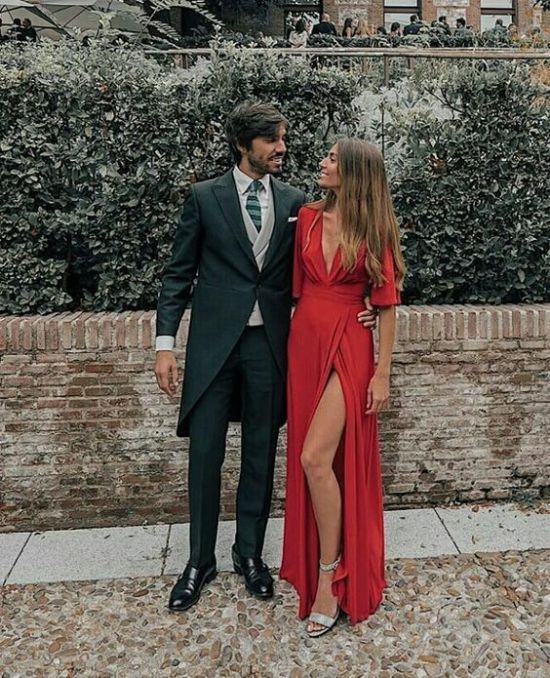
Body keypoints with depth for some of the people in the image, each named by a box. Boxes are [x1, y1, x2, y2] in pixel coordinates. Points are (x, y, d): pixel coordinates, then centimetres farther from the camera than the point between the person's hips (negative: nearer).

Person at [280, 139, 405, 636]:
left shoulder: (374, 230, -4)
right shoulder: (308, 217, 8)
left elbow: (387, 303, -5)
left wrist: (382, 372, -8)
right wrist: (293, 343, 11)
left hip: (349, 348, -5)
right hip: (304, 343, 5)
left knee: (316, 458, -14)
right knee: (311, 461, 10)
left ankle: (329, 578, 2)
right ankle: (318, 562, 27)